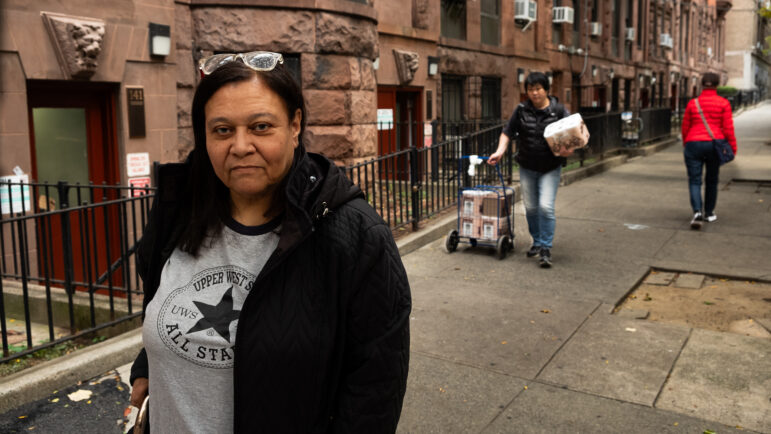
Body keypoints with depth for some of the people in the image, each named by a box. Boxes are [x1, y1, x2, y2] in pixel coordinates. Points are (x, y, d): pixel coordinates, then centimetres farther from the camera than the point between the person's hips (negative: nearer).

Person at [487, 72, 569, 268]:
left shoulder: (559, 110, -4)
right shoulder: (521, 110, 1)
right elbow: (508, 132, 8)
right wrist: (500, 151, -6)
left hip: (550, 168, -3)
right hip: (527, 167, 3)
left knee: (546, 206, -13)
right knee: (530, 207, 10)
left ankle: (545, 248, -4)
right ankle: (537, 242, 29)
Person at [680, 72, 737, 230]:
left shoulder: (692, 103, 4)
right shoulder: (723, 103, 1)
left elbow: (685, 128, 8)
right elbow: (728, 128, -3)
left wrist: (685, 146, 21)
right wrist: (733, 148, 4)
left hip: (693, 144, 0)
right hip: (714, 145, 0)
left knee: (694, 181, 0)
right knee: (711, 180, 15)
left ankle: (697, 212, -20)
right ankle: (709, 213, 24)